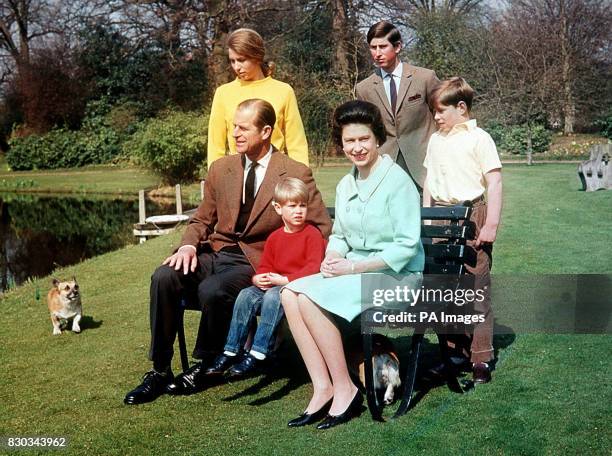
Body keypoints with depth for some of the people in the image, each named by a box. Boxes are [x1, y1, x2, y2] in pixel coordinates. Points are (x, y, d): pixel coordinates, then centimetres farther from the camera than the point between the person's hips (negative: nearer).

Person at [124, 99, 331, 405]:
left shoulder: (296, 174, -2)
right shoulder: (221, 169, 12)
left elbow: (322, 227, -1)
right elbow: (202, 219, 18)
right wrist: (189, 244, -4)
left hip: (254, 261, -4)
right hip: (215, 252, 5)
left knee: (212, 290, -34)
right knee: (163, 277, -23)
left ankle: (204, 368, -8)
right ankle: (160, 371, -12)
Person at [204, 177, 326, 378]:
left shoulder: (312, 234, -5)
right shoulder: (274, 237, 14)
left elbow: (313, 268, -16)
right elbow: (265, 267, 18)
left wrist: (284, 280, -21)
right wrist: (258, 278, -6)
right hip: (272, 285, 6)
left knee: (273, 296, -33)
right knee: (246, 295, -17)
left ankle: (257, 355, -31)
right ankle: (231, 352, -13)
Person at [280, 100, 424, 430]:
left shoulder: (397, 181, -11)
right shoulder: (345, 185, 13)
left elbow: (407, 246, -15)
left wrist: (354, 267, -19)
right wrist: (333, 257, -5)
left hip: (397, 275, -7)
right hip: (355, 272, 8)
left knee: (310, 298, -25)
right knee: (290, 294, -16)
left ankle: (344, 389, -13)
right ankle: (322, 389, -13)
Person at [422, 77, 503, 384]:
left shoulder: (479, 139, -6)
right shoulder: (435, 140, 13)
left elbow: (494, 183, -10)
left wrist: (492, 225, -14)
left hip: (471, 216, -6)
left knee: (476, 289, -2)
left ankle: (481, 358, 6)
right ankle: (455, 350, 23)